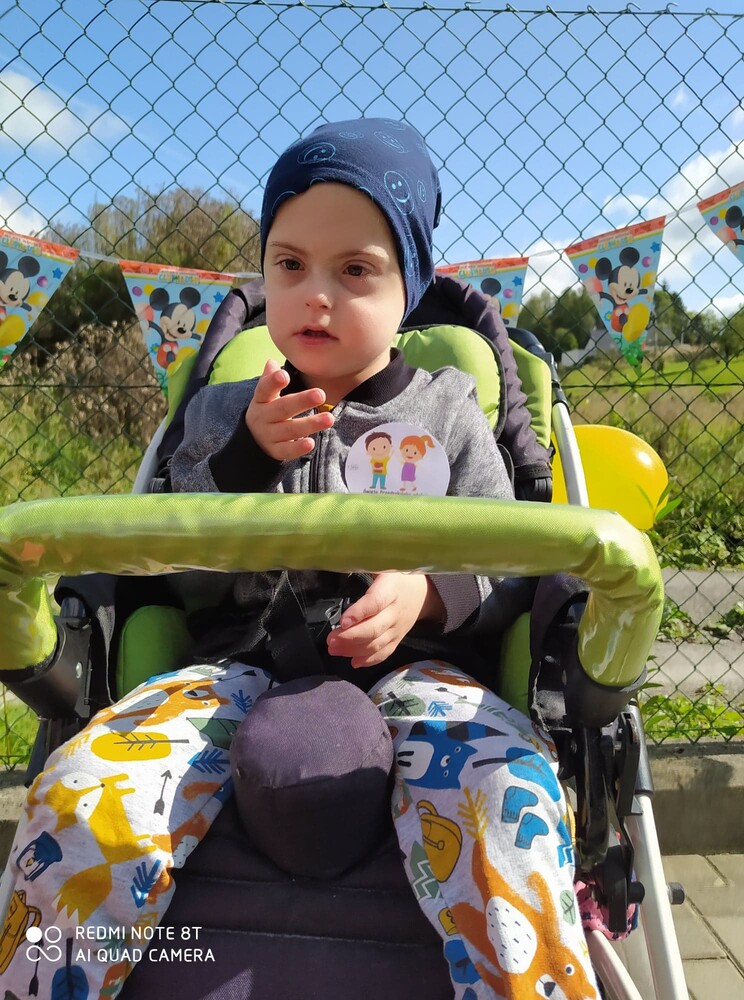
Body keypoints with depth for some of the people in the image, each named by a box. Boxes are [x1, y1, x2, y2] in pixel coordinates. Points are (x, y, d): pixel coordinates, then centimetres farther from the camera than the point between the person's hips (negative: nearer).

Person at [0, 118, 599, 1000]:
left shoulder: (445, 411, 12)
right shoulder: (222, 413, 15)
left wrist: (429, 593, -14)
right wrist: (244, 460, -8)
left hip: (408, 668, -1)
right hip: (244, 662, 2)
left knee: (505, 789, -34)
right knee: (79, 794, -25)